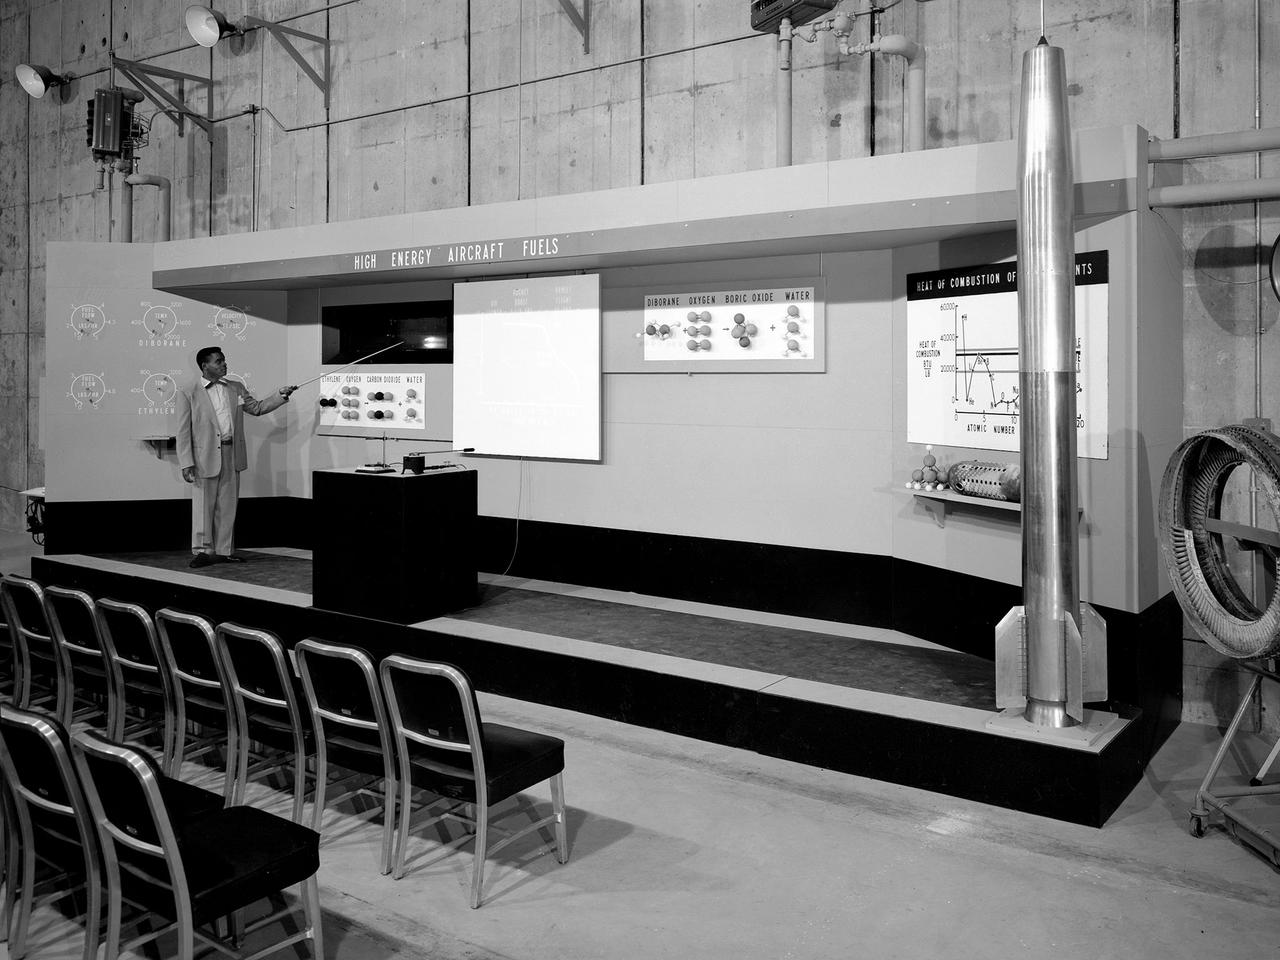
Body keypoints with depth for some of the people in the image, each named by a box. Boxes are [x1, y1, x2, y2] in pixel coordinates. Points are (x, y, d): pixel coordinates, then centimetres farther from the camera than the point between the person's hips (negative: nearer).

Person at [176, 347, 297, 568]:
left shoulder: (236, 388, 12)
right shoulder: (188, 394, -2)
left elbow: (256, 408, 19)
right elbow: (184, 432, -4)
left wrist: (280, 395, 5)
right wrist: (186, 464, -10)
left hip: (232, 456, 5)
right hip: (206, 458, -4)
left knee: (227, 507, 9)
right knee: (203, 506, 1)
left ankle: (224, 551, 18)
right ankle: (202, 551, 12)